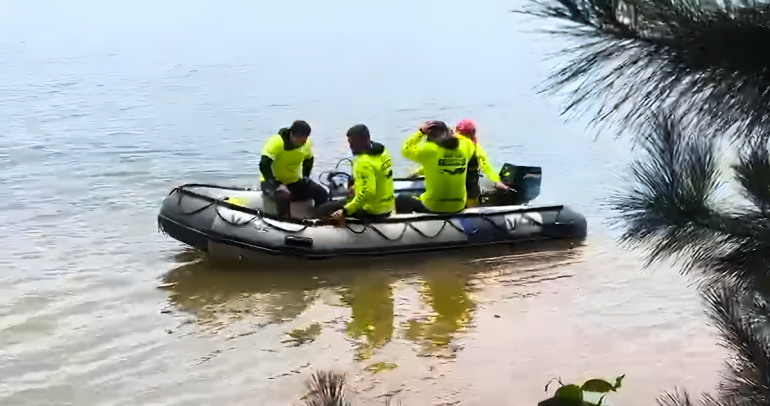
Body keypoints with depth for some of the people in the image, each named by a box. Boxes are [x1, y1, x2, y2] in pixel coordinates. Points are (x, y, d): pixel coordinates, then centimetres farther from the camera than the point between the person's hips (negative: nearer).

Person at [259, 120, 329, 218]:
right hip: (273, 182, -6)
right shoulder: (276, 142, -23)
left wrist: (306, 176, 3)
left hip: (295, 182, 6)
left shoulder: (305, 144, -4)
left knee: (321, 193, -10)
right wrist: (276, 185, -34)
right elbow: (264, 165, -27)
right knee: (283, 196, -40)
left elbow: (308, 160, 18)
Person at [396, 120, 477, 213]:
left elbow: (405, 150, 0)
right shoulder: (465, 146, -5)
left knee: (401, 199, 21)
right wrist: (451, 133, 14)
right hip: (458, 206, 4)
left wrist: (420, 132, 1)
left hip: (433, 207, -4)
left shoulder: (428, 149, -16)